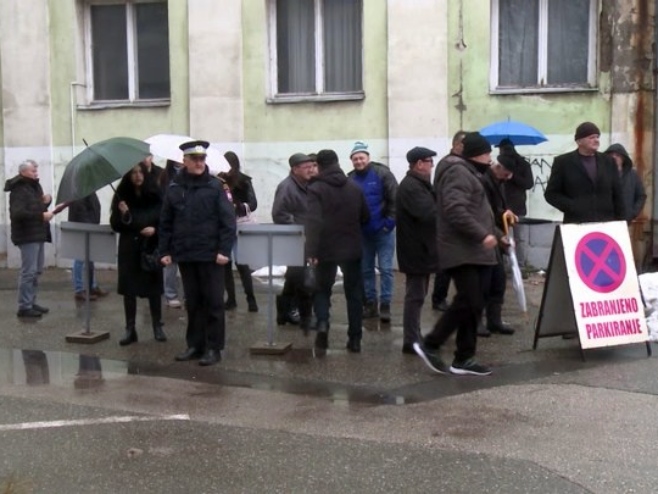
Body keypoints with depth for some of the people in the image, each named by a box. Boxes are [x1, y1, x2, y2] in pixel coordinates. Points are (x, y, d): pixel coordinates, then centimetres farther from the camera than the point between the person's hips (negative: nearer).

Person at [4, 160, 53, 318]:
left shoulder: (34, 186, 15)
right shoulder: (19, 190, -15)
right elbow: (18, 213, -26)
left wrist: (46, 201, 1)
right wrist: (41, 216, -26)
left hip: (38, 234, 10)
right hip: (27, 236, -10)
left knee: (37, 271, 15)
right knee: (28, 271, -11)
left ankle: (31, 302, 23)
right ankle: (24, 307, -8)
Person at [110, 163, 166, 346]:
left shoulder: (155, 194, -3)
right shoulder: (122, 196, -1)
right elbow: (115, 225, 0)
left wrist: (155, 229, -14)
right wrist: (123, 215, -18)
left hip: (151, 247, -1)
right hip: (129, 248, 1)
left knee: (153, 287, 5)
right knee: (129, 288, 3)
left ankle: (157, 327, 16)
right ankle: (130, 329, 10)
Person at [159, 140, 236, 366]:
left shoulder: (215, 186, -4)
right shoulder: (175, 188, 5)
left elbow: (228, 220, -8)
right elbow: (166, 223, 9)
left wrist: (224, 250, -14)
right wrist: (165, 250, 4)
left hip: (210, 254, -3)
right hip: (185, 255, 4)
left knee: (213, 301, 3)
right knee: (192, 302, 12)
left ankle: (213, 347, 9)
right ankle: (195, 344, 21)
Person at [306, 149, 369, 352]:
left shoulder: (316, 189, -10)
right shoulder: (354, 187, 5)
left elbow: (313, 221, -22)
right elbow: (365, 217, 14)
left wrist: (311, 250, -25)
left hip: (326, 249, -3)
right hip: (352, 248, 3)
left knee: (322, 289, 15)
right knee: (354, 293, 12)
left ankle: (322, 324, -10)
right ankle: (355, 339, 12)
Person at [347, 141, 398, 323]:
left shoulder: (382, 173, -8)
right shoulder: (350, 179, 4)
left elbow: (395, 199, -11)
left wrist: (389, 222, -14)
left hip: (383, 231, -4)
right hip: (362, 233, 5)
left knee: (385, 268, -2)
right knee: (365, 269, 10)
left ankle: (385, 305, 3)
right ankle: (370, 303, 20)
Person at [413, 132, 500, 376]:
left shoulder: (469, 173, 23)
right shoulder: (458, 173, -12)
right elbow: (456, 211, -25)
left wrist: (495, 233, 23)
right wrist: (482, 235, -23)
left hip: (474, 251, 11)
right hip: (463, 251, -11)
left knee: (473, 304, 8)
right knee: (468, 303, -13)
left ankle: (464, 358, 11)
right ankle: (429, 345, -3)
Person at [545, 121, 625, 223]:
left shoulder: (608, 162, 13)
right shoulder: (563, 162, 4)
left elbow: (617, 195, 14)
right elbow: (551, 193, 2)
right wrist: (572, 207, -12)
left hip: (605, 225, 3)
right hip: (576, 225, -3)